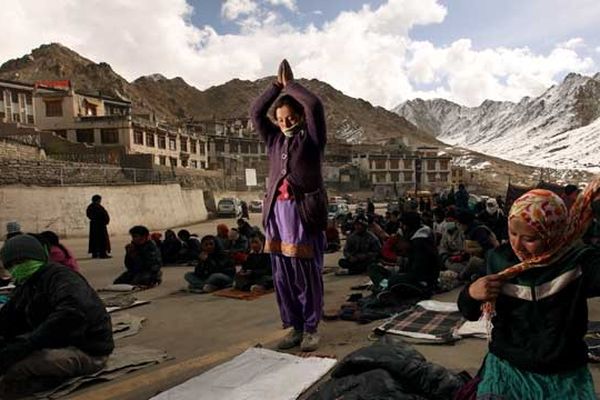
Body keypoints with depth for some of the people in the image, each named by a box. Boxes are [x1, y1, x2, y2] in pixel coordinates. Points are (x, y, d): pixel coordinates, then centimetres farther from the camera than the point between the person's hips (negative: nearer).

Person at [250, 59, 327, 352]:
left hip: (304, 213, -5)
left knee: (308, 275, 1)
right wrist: (277, 85, 12)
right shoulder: (276, 140, 18)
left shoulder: (312, 139, 4)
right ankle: (294, 327, 19)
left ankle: (311, 329, 13)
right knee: (283, 277, 8)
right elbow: (256, 113, 16)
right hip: (277, 214, 5)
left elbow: (315, 105, -9)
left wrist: (290, 84, 5)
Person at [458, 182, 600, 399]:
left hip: (564, 377, -1)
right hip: (505, 369, 1)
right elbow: (470, 313, 5)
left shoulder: (578, 261, -14)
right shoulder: (499, 259, -6)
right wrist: (470, 294, -18)